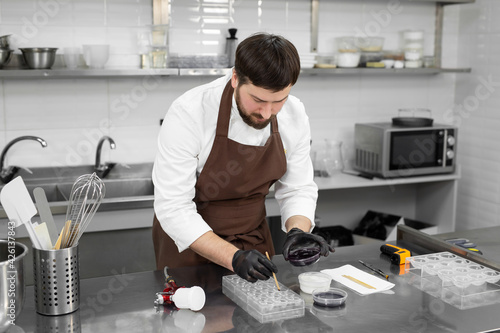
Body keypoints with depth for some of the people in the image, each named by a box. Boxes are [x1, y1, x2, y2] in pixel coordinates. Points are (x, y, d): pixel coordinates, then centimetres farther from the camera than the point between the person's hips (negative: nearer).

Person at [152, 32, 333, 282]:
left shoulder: (295, 116, -13)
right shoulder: (188, 114, -28)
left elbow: (297, 190, -3)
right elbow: (174, 207, -27)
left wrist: (297, 232, -24)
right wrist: (234, 258, -36)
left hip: (253, 242, 4)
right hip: (186, 242, -4)